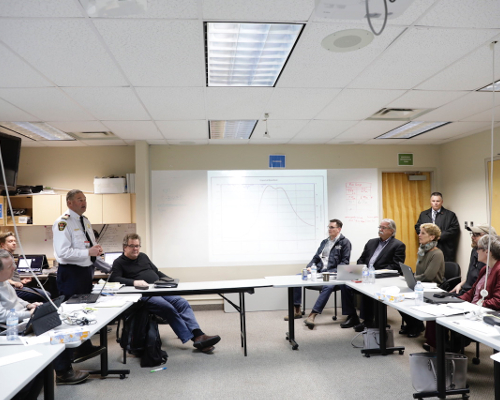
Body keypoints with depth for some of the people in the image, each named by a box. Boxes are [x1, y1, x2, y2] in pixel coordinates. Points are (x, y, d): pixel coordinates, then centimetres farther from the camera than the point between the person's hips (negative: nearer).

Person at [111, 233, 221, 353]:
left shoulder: (143, 256, 25)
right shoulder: (119, 262, 7)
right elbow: (114, 278, -10)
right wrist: (134, 282, -26)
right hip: (144, 295, -6)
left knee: (182, 303, -18)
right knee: (169, 309, -29)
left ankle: (198, 335, -28)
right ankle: (193, 338, -28)